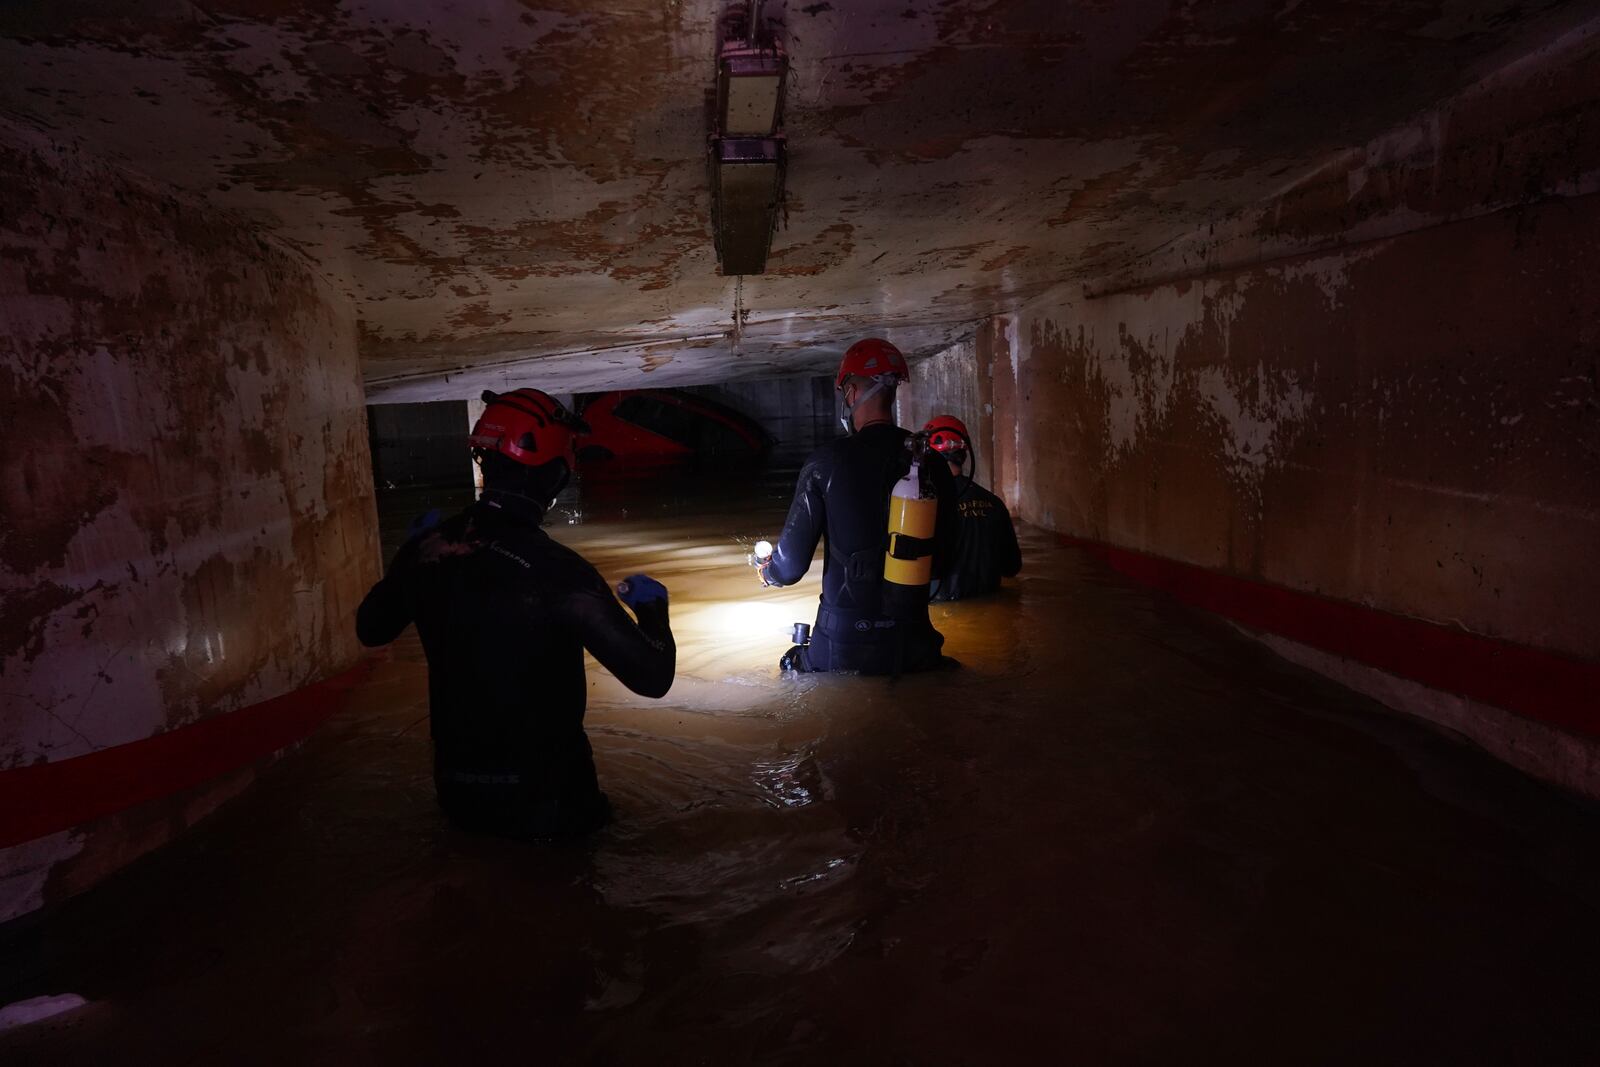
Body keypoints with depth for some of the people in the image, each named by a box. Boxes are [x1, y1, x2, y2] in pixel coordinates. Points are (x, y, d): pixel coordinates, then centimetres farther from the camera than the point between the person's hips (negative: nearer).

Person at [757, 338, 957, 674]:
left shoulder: (827, 461, -11)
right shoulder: (931, 462, -1)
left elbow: (790, 568, -8)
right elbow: (943, 556, 8)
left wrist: (766, 569, 16)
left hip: (843, 648, -3)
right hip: (912, 643, 3)